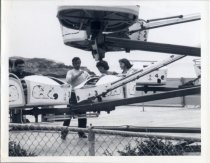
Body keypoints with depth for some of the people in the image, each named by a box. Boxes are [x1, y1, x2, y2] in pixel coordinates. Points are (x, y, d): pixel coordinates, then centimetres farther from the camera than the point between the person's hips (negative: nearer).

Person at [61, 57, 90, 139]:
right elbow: (68, 80, -14)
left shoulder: (84, 72, 16)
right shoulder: (70, 72, 4)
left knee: (82, 114, 6)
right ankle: (64, 132, 1)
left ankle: (81, 132, 15)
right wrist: (78, 75, -19)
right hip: (73, 94, -4)